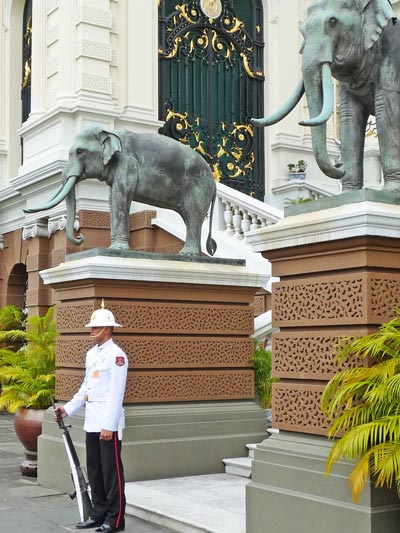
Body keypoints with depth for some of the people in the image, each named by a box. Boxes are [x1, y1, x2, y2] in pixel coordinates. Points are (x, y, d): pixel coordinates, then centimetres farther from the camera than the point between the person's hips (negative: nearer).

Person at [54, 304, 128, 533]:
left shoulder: (116, 355, -13)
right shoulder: (91, 353, 14)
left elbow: (116, 394, -17)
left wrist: (109, 426, -20)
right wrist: (68, 409, 12)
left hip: (108, 424, -8)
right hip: (92, 423, 9)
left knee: (112, 472, -1)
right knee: (94, 471, 14)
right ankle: (100, 514, 24)